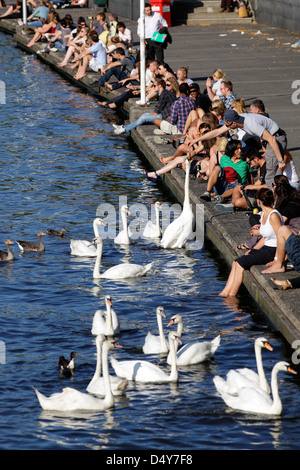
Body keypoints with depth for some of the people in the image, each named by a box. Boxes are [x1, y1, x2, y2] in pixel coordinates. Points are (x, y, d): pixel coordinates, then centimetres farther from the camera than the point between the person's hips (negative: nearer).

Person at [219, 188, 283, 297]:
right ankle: (225, 293, -3)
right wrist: (253, 250, 10)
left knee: (240, 263, -15)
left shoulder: (273, 216, -19)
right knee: (235, 263, -1)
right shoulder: (263, 214, 10)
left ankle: (231, 295, -6)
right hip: (265, 249, 9)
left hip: (273, 251, -9)